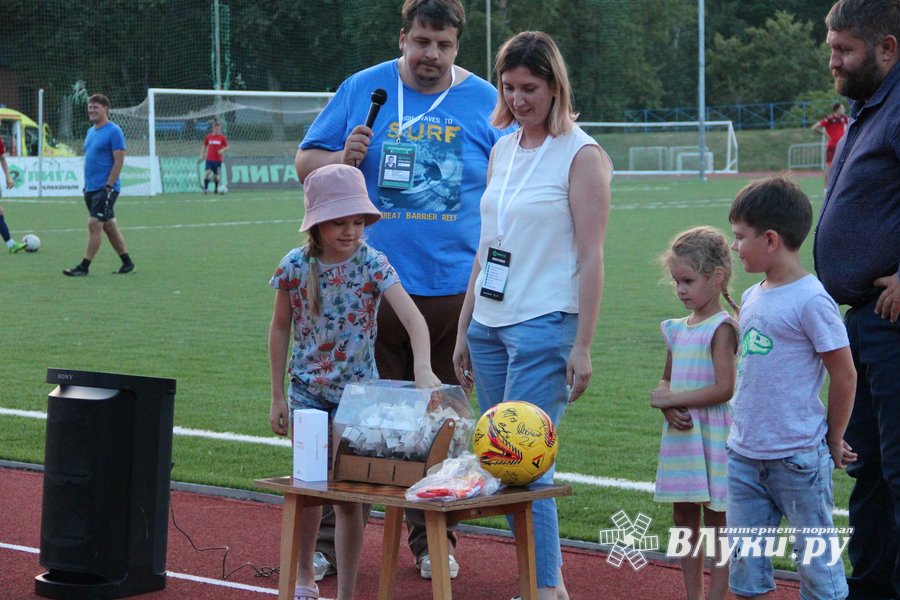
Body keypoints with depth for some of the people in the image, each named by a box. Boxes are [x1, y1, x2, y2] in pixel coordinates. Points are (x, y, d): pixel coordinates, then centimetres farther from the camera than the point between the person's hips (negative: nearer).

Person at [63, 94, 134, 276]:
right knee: (109, 226, 12)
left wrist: (108, 186, -18)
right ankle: (127, 263, 20)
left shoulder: (114, 131, -10)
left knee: (94, 224, -11)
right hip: (91, 189, 9)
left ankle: (84, 267, -8)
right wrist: (87, 184, 15)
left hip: (105, 188, -9)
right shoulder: (91, 131, 15)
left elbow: (119, 161, -15)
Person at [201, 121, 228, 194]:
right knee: (208, 173, -16)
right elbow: (205, 147, 14)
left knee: (216, 175, 4)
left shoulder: (222, 138, -1)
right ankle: (205, 188, -9)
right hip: (209, 159, 0)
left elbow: (226, 146, 4)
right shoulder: (208, 137, 4)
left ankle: (216, 189, 24)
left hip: (218, 159, 0)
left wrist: (222, 150, -16)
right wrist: (202, 155, 5)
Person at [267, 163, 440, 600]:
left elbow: (412, 317, -24)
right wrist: (277, 397, 5)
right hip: (309, 390, 1)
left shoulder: (373, 265, -13)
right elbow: (280, 330, 4)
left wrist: (422, 368, -42)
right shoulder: (295, 268, -8)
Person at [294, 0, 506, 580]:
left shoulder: (484, 102, 6)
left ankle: (432, 543, 20)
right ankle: (329, 542, 12)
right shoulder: (361, 90, 6)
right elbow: (306, 161, 12)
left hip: (454, 290, 0)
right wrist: (342, 160, -11)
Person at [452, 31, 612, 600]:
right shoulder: (503, 150, 14)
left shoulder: (581, 155, -7)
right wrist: (464, 330, 17)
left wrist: (583, 347, -14)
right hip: (490, 324, 7)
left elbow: (591, 258, -10)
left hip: (545, 326, -7)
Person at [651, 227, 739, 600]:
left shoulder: (722, 327, -11)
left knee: (715, 519, -1)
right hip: (679, 433, 8)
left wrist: (672, 399, -14)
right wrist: (668, 407, -4)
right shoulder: (677, 329, 11)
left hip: (713, 437, -8)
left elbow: (724, 389, -18)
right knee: (683, 518, 12)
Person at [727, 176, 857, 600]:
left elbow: (845, 376, -10)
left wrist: (834, 442, -1)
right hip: (743, 454, 8)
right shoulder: (751, 297, 10)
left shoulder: (811, 300, -14)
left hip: (798, 459, -8)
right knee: (744, 561, 10)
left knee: (816, 560, 3)